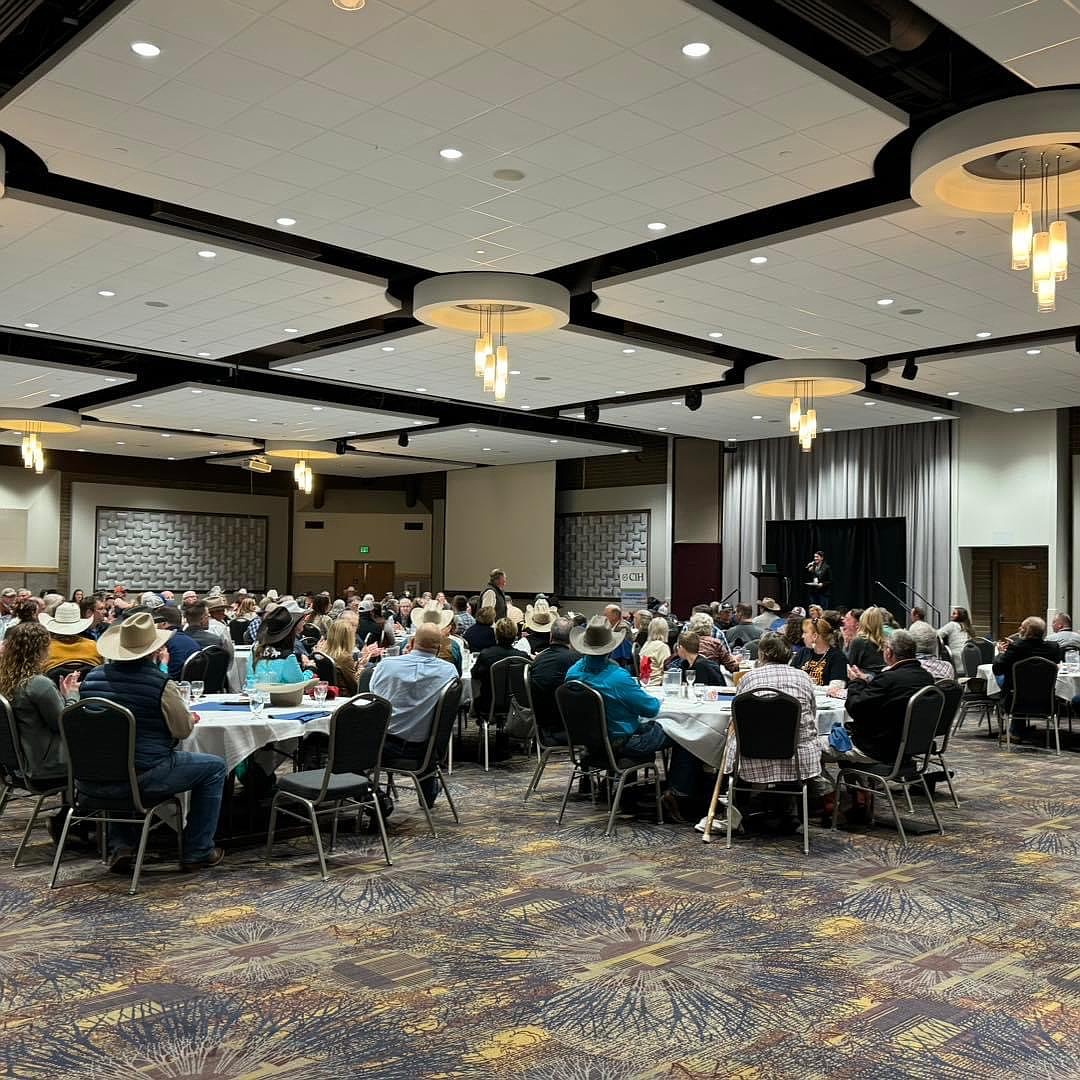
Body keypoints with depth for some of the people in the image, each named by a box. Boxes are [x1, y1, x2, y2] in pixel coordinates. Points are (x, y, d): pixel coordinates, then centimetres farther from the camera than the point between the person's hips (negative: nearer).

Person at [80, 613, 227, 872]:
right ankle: (197, 853, 17)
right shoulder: (161, 683, -15)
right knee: (214, 766, 13)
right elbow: (184, 730, -6)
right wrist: (191, 719, 17)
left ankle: (120, 846, 28)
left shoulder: (91, 678, 2)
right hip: (143, 778, -6)